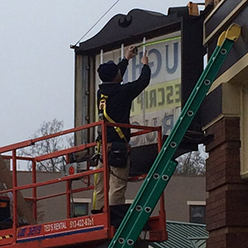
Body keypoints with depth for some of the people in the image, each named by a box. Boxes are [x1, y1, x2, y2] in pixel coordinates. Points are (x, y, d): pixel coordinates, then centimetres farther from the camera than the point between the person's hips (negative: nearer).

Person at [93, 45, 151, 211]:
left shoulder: (101, 91, 11)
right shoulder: (123, 91, -6)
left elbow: (114, 78, 31)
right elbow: (143, 81, 8)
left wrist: (126, 59, 44)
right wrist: (145, 64, 29)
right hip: (118, 144, -7)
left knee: (100, 188, 5)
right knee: (118, 185, -9)